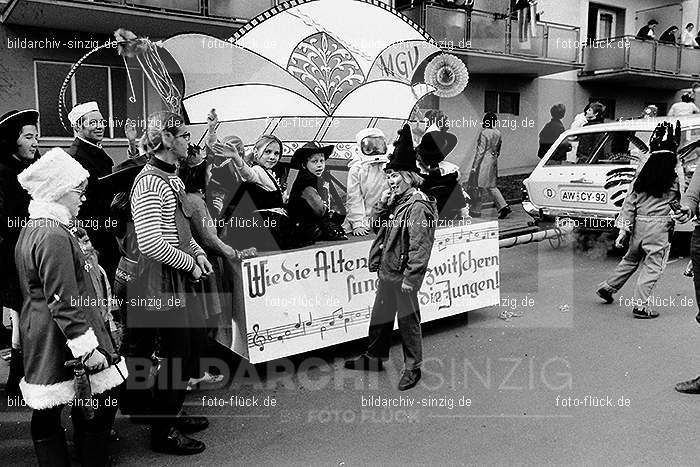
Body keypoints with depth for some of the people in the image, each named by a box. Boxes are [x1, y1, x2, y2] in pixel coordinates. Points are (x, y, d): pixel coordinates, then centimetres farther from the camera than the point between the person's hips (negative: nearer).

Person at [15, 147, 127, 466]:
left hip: (38, 336, 11)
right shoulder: (54, 236, -20)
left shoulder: (31, 229, 12)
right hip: (63, 340, -11)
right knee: (100, 403, -1)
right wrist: (88, 348, -20)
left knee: (46, 413, 15)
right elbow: (64, 302, -23)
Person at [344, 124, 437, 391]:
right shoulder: (396, 201, 10)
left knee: (408, 320, 5)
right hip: (386, 271, 9)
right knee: (380, 316, 20)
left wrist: (410, 278, -23)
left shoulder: (419, 206, -18)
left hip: (402, 275, -9)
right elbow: (377, 227, 17)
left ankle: (413, 367, 21)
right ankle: (374, 358, 37)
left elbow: (420, 246, -22)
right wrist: (382, 204, 0)